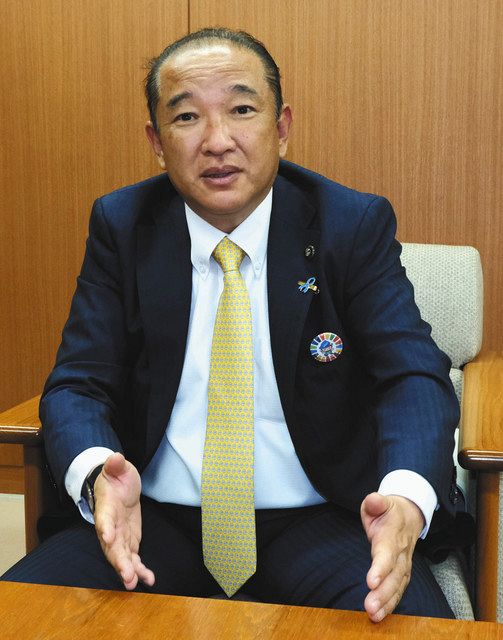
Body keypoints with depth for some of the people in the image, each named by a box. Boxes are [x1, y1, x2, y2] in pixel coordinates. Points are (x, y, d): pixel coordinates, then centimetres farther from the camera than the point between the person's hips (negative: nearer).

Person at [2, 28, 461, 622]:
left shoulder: (355, 225, -3)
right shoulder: (121, 225, 1)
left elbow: (414, 376, -11)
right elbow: (78, 384, -3)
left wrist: (406, 495, -33)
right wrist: (99, 474, -27)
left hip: (315, 522, -1)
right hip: (155, 519, 2)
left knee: (411, 617, -29)